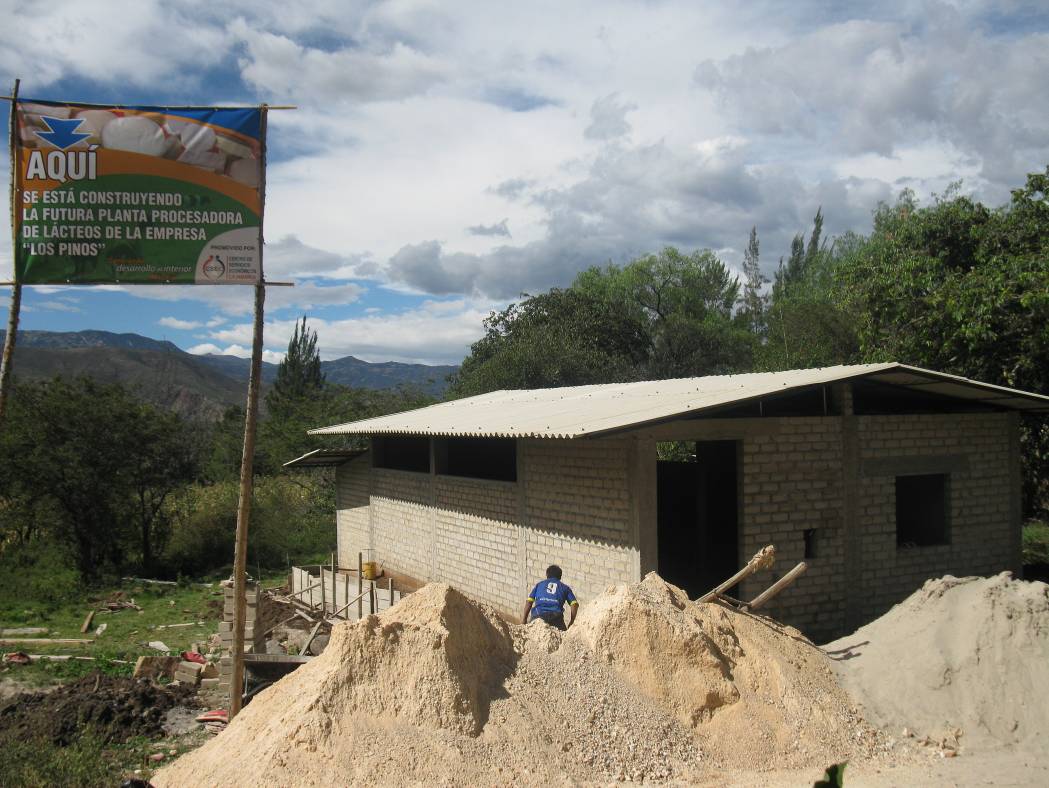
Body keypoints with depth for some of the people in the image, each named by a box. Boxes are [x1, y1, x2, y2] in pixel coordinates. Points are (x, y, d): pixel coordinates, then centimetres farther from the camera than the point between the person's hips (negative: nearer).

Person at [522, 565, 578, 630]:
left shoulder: (539, 584, 28)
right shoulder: (565, 587, 26)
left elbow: (529, 602, 16)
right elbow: (575, 604, 11)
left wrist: (524, 618, 19)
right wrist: (571, 622, 16)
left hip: (538, 614, 1)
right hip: (556, 616, -1)